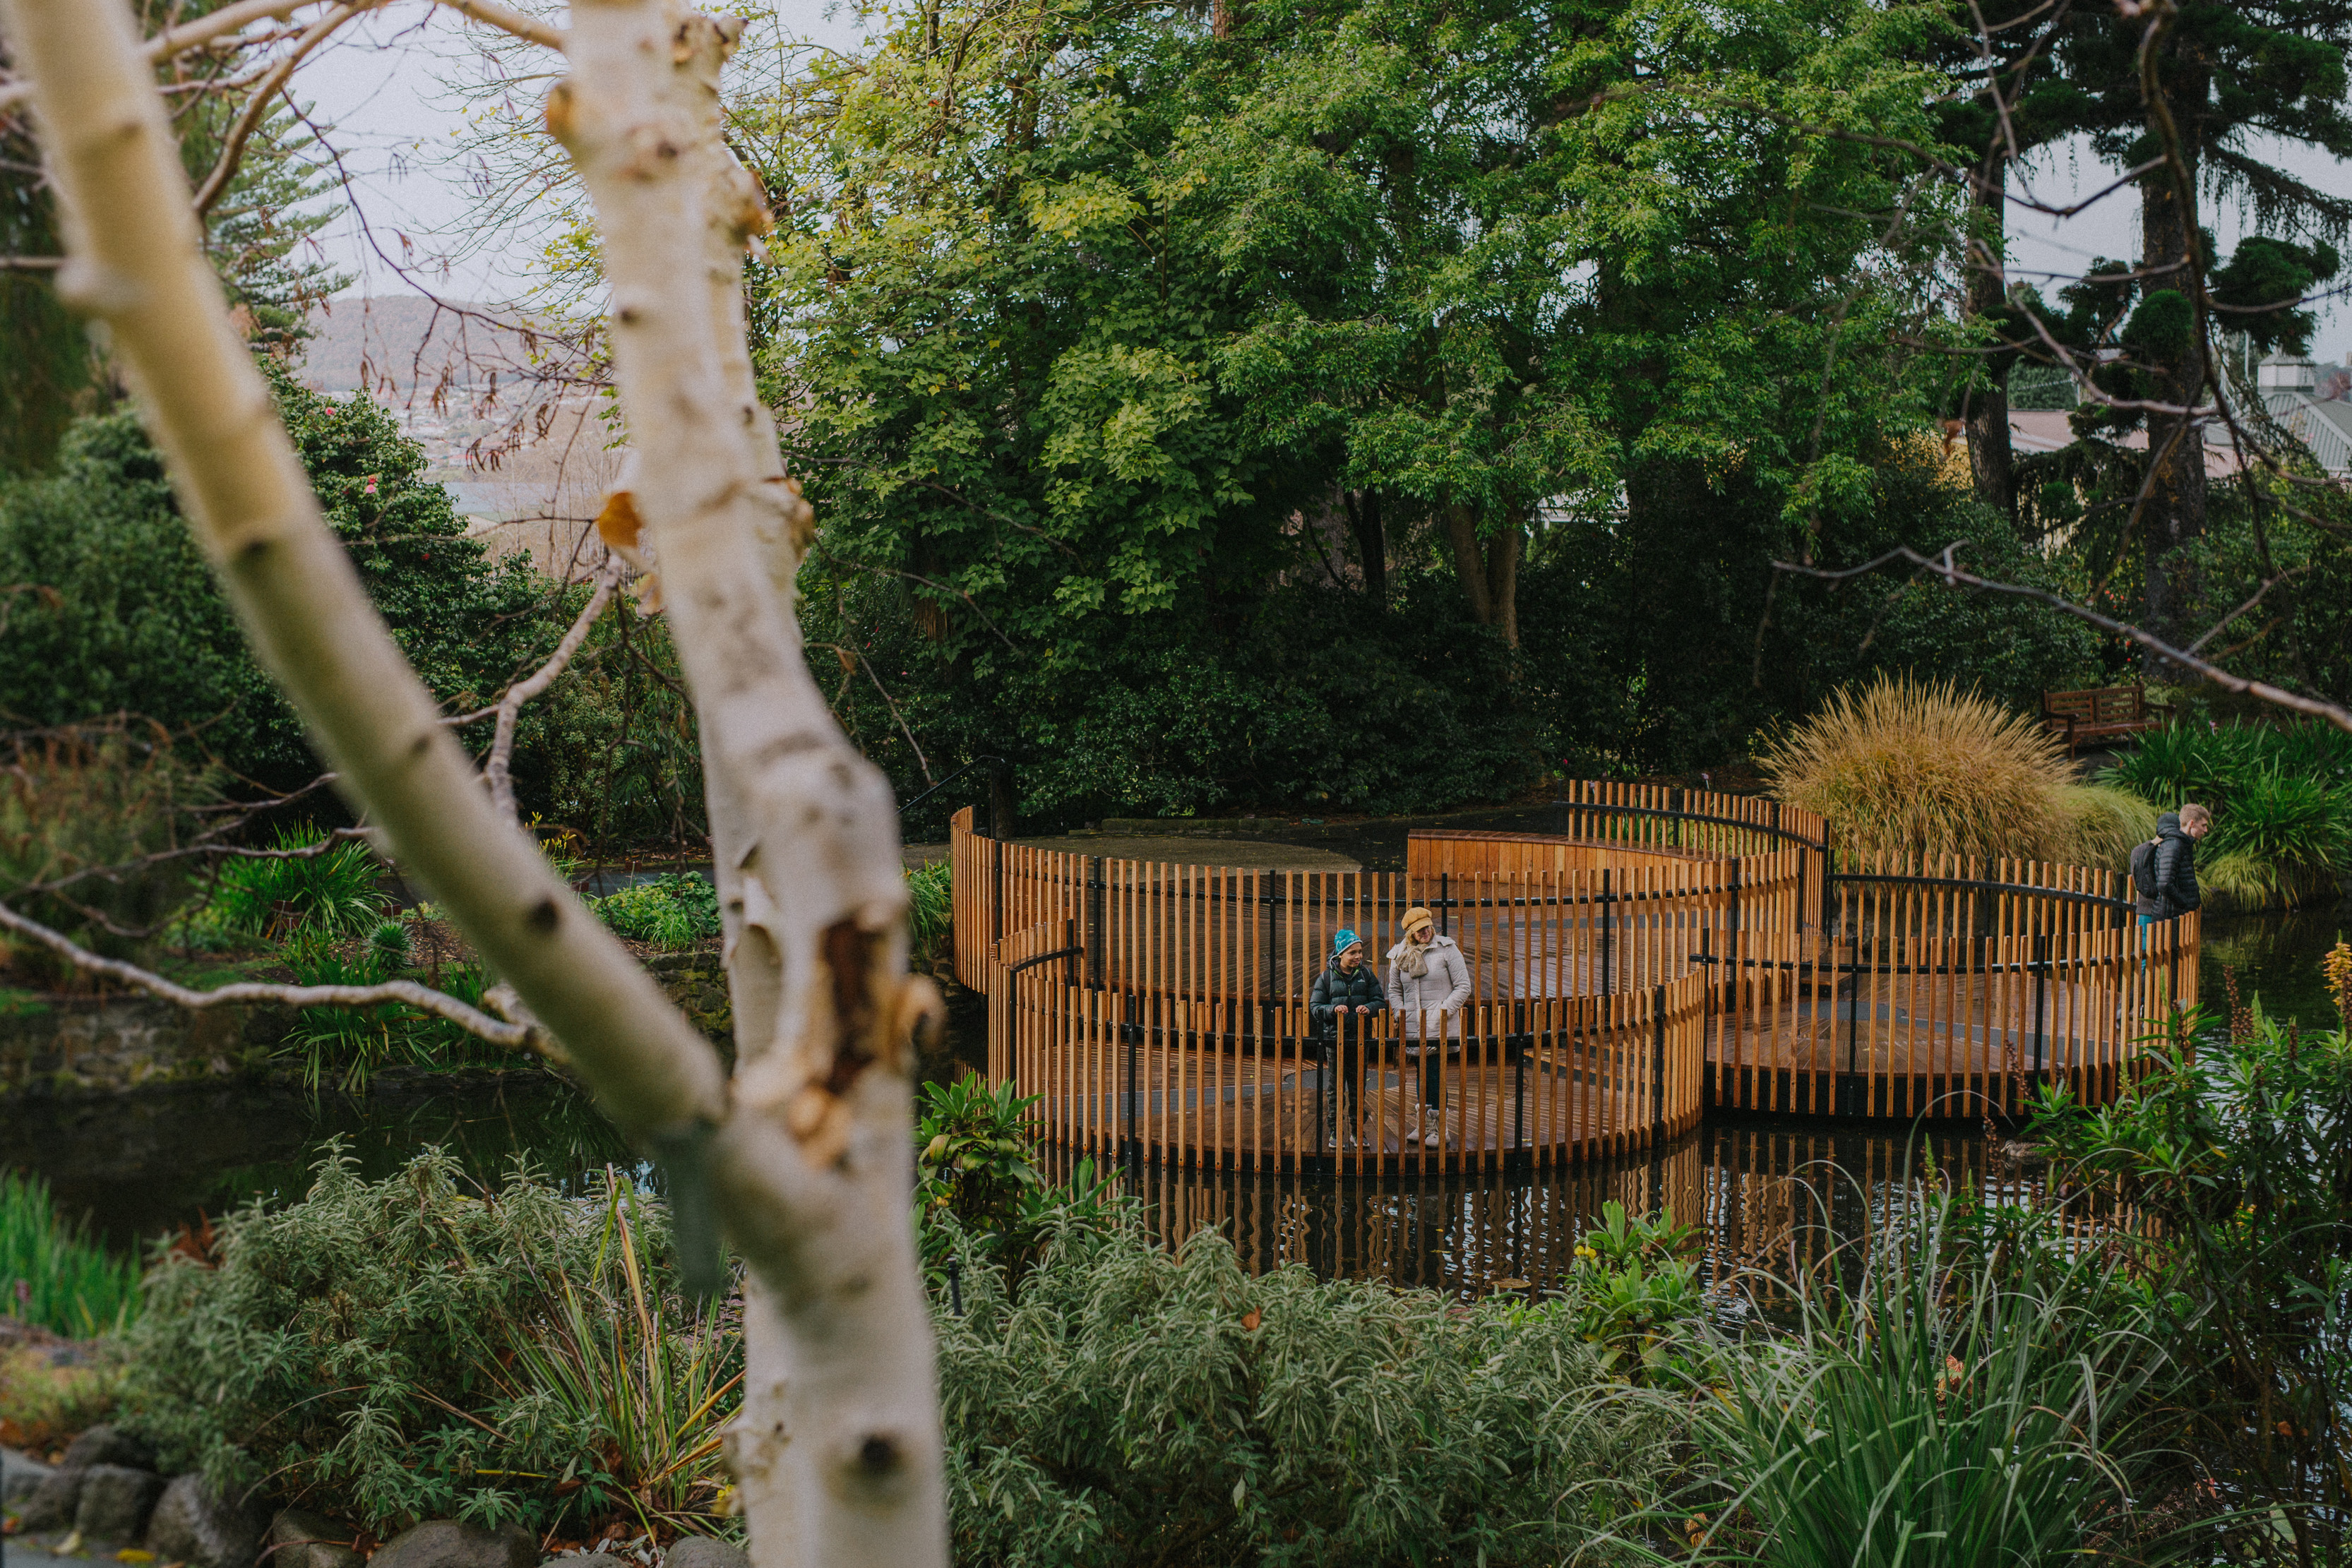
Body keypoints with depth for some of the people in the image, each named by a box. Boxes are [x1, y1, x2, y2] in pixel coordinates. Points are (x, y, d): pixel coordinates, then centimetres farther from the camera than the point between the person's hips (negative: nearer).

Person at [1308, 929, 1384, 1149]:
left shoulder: (1366, 974, 6)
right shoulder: (1326, 978, 1)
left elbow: (1380, 1001, 7)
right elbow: (1315, 1007, -1)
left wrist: (1369, 1008, -15)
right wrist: (1333, 1009, -19)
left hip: (1359, 1040, 2)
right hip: (1335, 1039, -2)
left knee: (1358, 1088, 7)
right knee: (1336, 1088, 2)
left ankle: (1356, 1132, 18)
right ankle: (1336, 1133, 9)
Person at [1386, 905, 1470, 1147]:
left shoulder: (1447, 949, -2)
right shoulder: (1400, 955, 9)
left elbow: (1463, 987, -2)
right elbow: (1394, 990, 19)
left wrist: (1443, 1012, -11)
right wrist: (1402, 1016, 4)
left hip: (1439, 1028, -4)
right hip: (1413, 1028, 4)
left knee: (1435, 1075, -5)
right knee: (1423, 1075, 11)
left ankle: (1438, 1129, 2)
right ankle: (1422, 1125, 18)